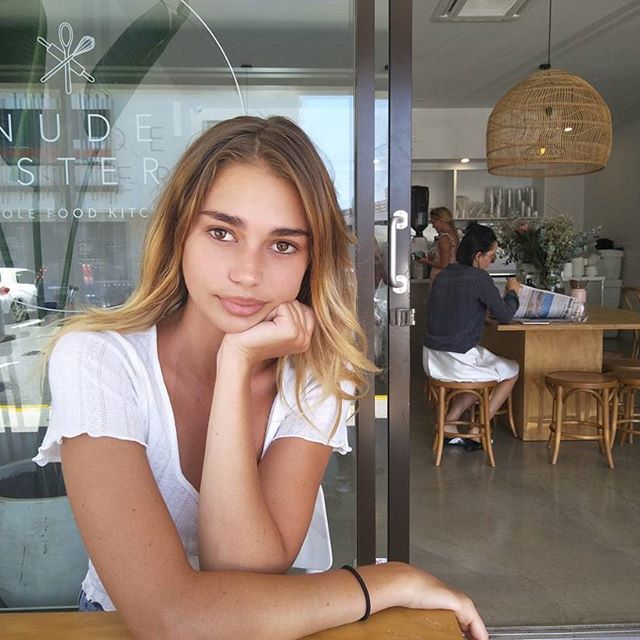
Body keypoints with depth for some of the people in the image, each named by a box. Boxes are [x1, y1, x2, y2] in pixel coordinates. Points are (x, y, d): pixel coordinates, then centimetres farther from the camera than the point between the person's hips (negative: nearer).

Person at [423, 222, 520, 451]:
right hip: (458, 360, -7)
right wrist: (512, 292, 9)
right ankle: (476, 432, 16)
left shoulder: (442, 276, 8)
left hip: (432, 360, 7)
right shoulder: (479, 277, -15)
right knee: (512, 371, 19)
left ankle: (449, 423, 19)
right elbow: (504, 314, -8)